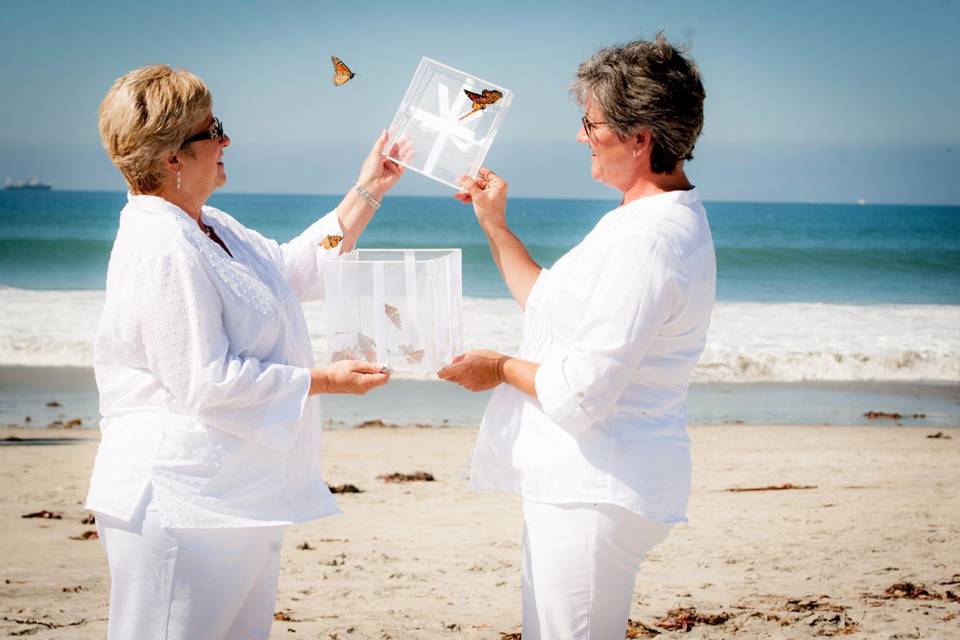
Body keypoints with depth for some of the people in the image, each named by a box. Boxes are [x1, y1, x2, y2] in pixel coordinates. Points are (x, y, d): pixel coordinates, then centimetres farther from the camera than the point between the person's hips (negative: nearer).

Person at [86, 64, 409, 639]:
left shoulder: (211, 228, 15)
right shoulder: (161, 249, -20)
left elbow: (295, 267, 29)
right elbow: (206, 381, -23)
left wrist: (368, 192, 26)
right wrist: (322, 381, -15)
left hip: (238, 500, 11)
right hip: (179, 504, -11)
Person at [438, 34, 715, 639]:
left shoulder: (647, 241, -23)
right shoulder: (657, 220, 13)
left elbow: (580, 394, -24)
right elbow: (559, 308, 24)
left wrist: (502, 369, -5)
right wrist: (495, 224, 24)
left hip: (597, 492, -11)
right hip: (587, 481, 11)